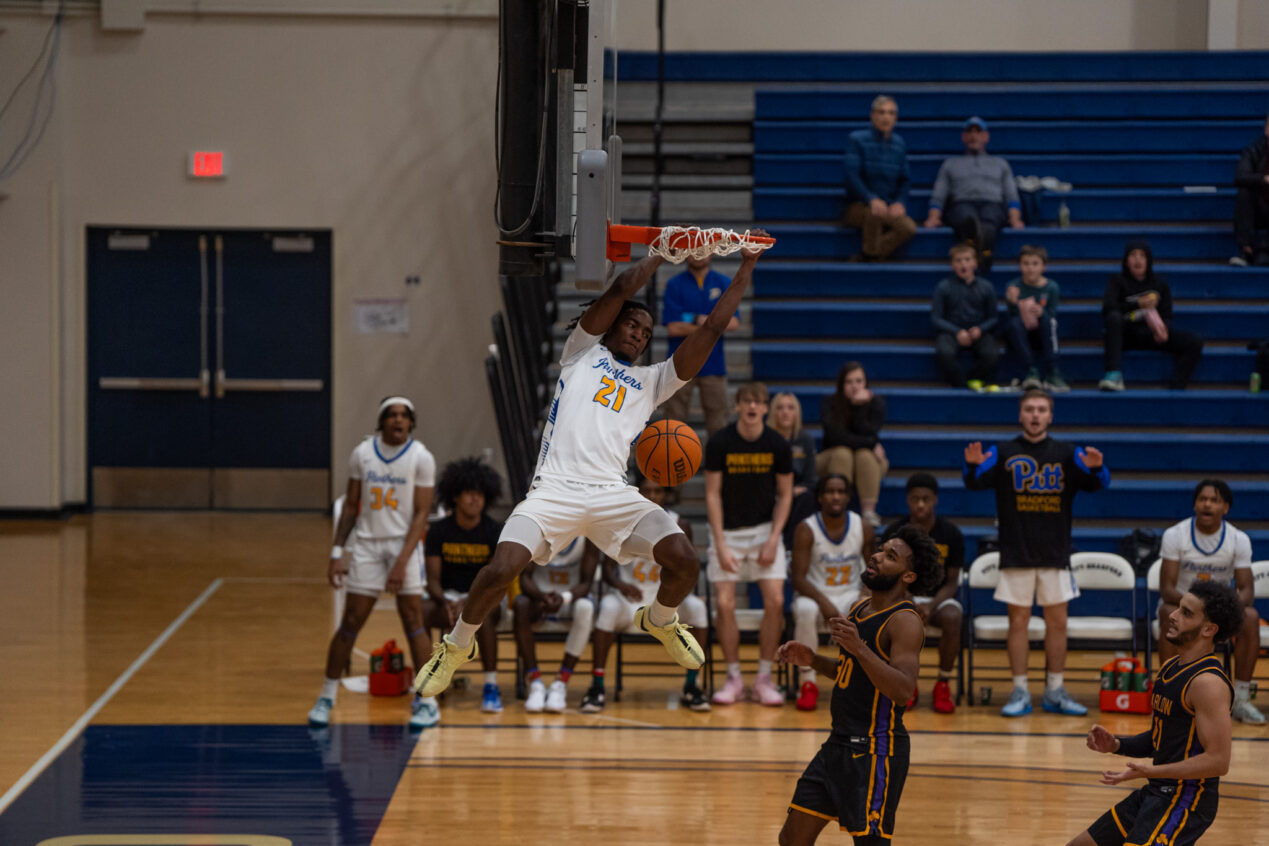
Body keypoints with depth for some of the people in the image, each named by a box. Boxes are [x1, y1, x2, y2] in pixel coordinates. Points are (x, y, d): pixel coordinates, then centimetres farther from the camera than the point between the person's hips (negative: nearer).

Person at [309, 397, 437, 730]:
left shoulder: (421, 458, -6)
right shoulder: (362, 454, 1)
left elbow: (421, 514, -9)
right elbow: (350, 506, 8)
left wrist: (402, 561, -17)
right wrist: (337, 552, 1)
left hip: (404, 543, -2)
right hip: (367, 544, 2)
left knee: (413, 621, -6)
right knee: (351, 622, 2)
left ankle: (427, 701, 1)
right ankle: (326, 697, 12)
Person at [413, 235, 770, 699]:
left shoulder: (651, 381, 25)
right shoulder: (583, 351, 19)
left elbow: (711, 330, 19)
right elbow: (621, 290, 7)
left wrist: (745, 271, 17)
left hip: (614, 495, 3)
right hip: (555, 489, -3)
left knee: (685, 561, -16)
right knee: (500, 570, -23)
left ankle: (660, 620, 21)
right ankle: (456, 647, 7)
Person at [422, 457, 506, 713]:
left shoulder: (495, 532, -7)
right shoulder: (439, 531, -3)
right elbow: (433, 579, -5)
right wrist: (444, 602, -28)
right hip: (448, 596, 2)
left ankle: (491, 686, -34)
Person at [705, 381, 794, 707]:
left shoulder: (778, 445, -6)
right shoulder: (719, 444, -10)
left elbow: (785, 494, 3)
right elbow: (713, 494, -7)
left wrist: (773, 540, -7)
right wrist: (720, 545, -12)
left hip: (764, 529, 1)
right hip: (727, 530, -1)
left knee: (775, 601, -10)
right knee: (725, 604, -9)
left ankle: (764, 678, 2)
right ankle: (734, 677, 5)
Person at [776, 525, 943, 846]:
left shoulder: (905, 621, -15)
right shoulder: (859, 609, 13)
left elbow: (901, 690, -27)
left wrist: (859, 647, -35)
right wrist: (813, 660, 10)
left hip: (876, 749, -9)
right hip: (840, 743, 9)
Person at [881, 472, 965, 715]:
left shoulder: (951, 533, -6)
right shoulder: (894, 532, -6)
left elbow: (952, 582, -4)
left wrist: (931, 606, -23)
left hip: (940, 597, 0)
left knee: (951, 618, -36)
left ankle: (943, 685, -16)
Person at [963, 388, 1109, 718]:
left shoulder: (1066, 454, 5)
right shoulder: (1003, 453, 2)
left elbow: (1097, 484, -3)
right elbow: (976, 483, -9)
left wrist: (1096, 468, -26)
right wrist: (973, 466, -31)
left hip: (1056, 554, 2)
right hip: (1016, 554, -1)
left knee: (1057, 621, 4)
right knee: (1018, 620, 0)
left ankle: (1055, 691, 13)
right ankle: (1020, 693, 5)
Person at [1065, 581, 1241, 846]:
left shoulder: (1208, 682, -18)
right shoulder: (1169, 668, 11)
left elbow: (1218, 761, -23)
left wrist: (1151, 771, -29)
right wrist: (1116, 745, 3)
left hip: (1185, 801, -10)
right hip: (1156, 793, 10)